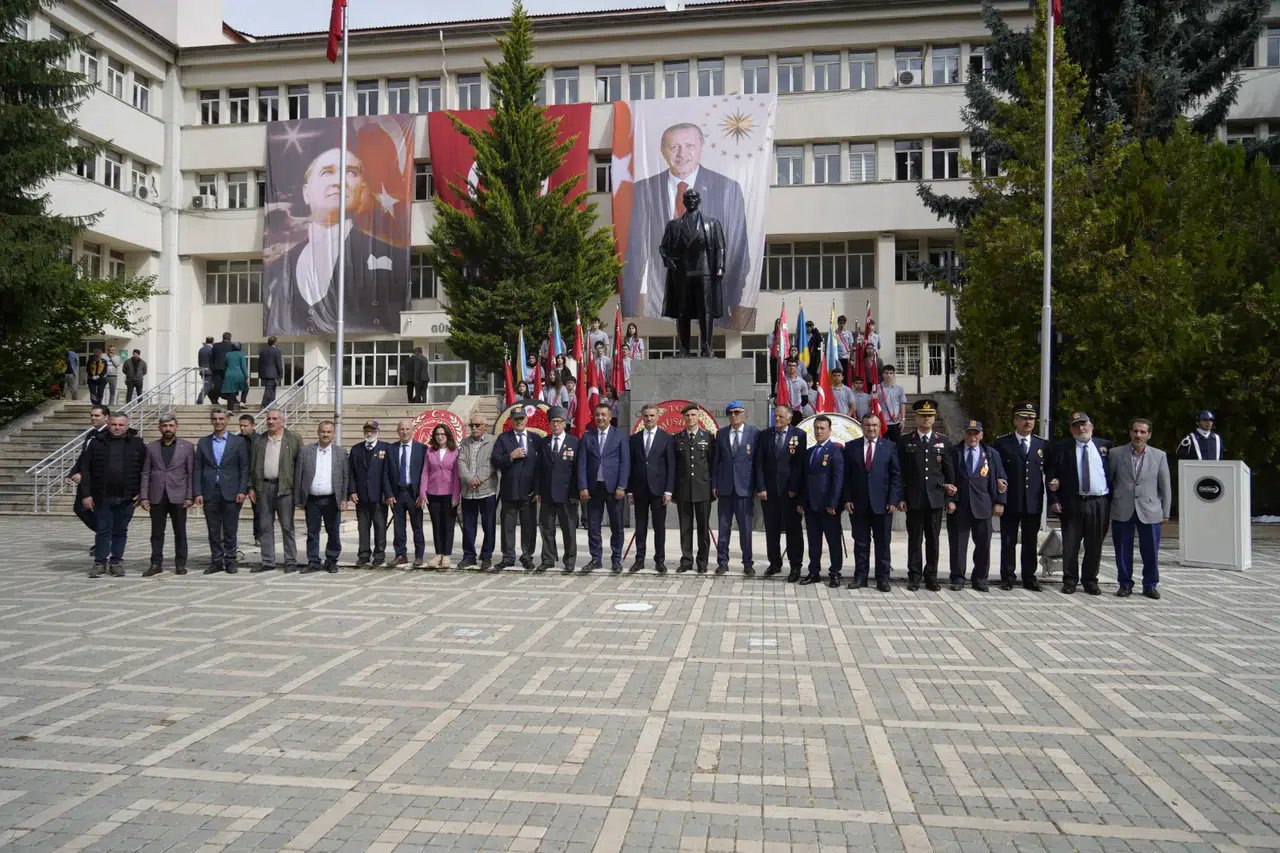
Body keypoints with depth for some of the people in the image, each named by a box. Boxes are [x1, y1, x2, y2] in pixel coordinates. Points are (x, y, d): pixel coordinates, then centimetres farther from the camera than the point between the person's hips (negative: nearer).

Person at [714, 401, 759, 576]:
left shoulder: (754, 433, -1)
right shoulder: (721, 434, 8)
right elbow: (716, 460, 10)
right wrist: (714, 484, 4)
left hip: (745, 487, -2)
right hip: (725, 487, 3)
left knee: (746, 528, 2)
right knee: (724, 527, 7)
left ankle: (748, 564, 11)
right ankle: (722, 562, 15)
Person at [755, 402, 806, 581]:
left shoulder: (799, 435, -3)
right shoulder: (765, 435, 6)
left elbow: (801, 464, -6)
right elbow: (759, 463, 3)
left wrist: (795, 489, -10)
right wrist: (760, 488, -5)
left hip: (790, 491, -3)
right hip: (769, 491, 3)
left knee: (793, 529, 3)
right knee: (771, 530, 10)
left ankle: (795, 567, 10)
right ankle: (775, 563, 22)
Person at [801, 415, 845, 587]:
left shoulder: (835, 451, -7)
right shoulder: (810, 451, 15)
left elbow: (838, 479, -13)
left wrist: (833, 504, -18)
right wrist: (801, 501, 10)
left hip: (828, 505, -6)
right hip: (810, 505, 6)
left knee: (833, 540, 4)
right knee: (813, 541, 10)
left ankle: (835, 573, 11)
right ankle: (814, 572, 17)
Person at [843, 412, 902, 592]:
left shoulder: (890, 447, 3)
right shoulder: (851, 447, 6)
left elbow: (896, 475, 0)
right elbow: (846, 476, 5)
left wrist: (893, 500, -7)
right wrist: (847, 499, -3)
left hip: (882, 503, -1)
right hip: (858, 503, 1)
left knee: (883, 543, 5)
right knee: (860, 542, 7)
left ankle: (882, 578, 13)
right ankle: (860, 577, 14)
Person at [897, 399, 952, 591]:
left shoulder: (943, 441, 8)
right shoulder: (905, 441, 3)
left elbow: (948, 471, 9)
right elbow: (900, 472, 2)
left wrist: (949, 496, 4)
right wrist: (900, 498, -3)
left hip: (935, 498, 1)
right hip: (913, 499, -1)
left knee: (933, 539, 6)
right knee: (914, 539, 3)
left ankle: (931, 577, 14)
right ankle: (914, 576, 11)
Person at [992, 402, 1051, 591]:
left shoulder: (1042, 445, 10)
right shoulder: (1002, 443, 1)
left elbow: (1049, 471, 13)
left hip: (1033, 503, 2)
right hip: (1010, 501, -2)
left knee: (1030, 542, 8)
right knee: (1008, 541, 3)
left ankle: (1029, 578, 17)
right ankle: (1007, 577, 11)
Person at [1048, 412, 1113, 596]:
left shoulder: (1105, 446, 9)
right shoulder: (1060, 448, 4)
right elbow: (1051, 476, 3)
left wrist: (1112, 499, 4)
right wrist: (1054, 500, -5)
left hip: (1099, 504, 1)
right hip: (1072, 503, -1)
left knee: (1094, 545, 7)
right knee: (1070, 544, 2)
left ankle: (1090, 581, 19)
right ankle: (1070, 581, 12)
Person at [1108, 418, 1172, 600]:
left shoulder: (1159, 455, 5)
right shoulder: (1115, 454, 2)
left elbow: (1165, 486, 7)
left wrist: (1165, 513, 5)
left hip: (1149, 511, 0)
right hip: (1122, 511, 0)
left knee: (1151, 552, 4)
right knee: (1123, 551, 5)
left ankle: (1150, 585, 19)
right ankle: (1125, 584, 17)